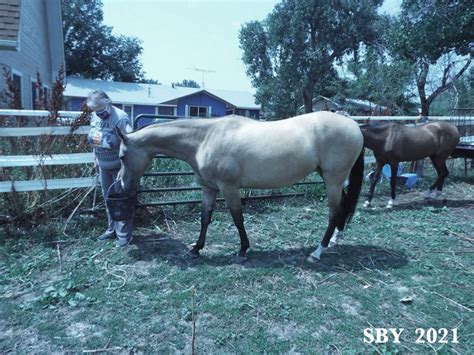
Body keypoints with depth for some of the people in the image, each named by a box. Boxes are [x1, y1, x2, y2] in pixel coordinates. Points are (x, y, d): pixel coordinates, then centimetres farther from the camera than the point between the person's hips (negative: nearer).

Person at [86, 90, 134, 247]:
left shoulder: (120, 118, -22)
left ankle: (124, 234, 13)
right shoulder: (94, 117, 1)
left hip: (119, 167, -7)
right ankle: (111, 230, 32)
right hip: (103, 167, 7)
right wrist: (95, 159, 15)